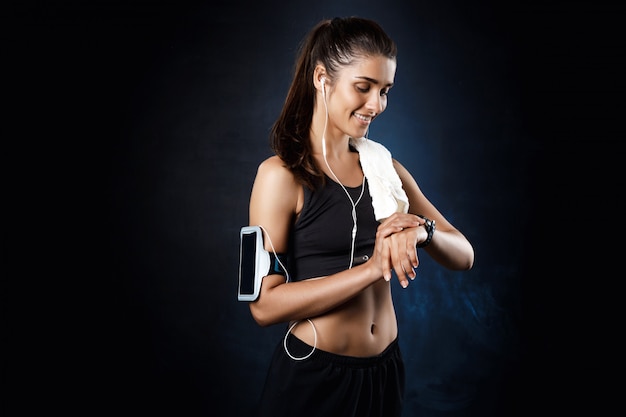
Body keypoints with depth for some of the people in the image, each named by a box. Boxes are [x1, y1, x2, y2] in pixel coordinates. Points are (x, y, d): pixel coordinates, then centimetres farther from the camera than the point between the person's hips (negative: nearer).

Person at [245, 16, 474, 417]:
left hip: (387, 370, 5)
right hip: (312, 378, -5)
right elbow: (264, 303, -19)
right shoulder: (282, 174, -13)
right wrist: (372, 268, -24)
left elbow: (463, 256, 0)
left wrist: (421, 230, -21)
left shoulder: (385, 167, 3)